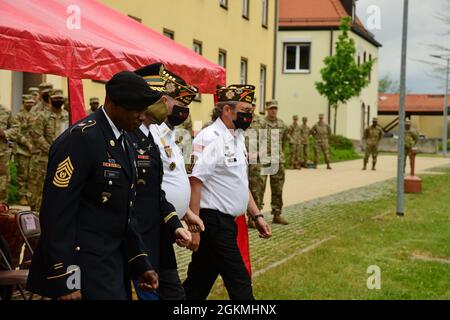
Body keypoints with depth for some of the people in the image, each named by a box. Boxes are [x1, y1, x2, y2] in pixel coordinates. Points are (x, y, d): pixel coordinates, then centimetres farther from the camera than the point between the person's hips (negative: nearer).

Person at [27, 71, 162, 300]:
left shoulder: (124, 143, 13)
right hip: (85, 269, -9)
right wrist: (63, 282, -21)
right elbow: (56, 213, -19)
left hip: (114, 264, 9)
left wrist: (141, 264, 14)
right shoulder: (80, 138, -15)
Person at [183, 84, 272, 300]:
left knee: (199, 283, 15)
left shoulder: (237, 137, 15)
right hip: (213, 221, -9)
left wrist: (256, 215, 17)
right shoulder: (209, 139, -15)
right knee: (239, 282, -4)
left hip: (226, 222, 9)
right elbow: (195, 183, -20)